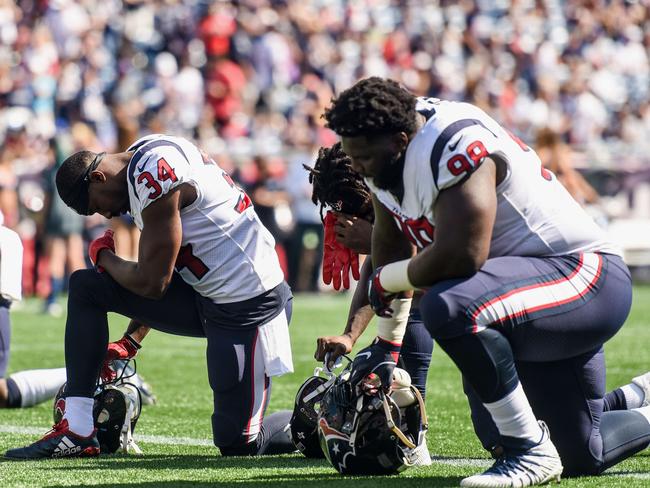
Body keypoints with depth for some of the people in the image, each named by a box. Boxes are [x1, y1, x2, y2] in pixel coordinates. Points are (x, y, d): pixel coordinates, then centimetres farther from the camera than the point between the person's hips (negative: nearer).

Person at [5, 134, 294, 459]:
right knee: (85, 287, 5)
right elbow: (155, 272, 19)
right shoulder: (142, 159, 8)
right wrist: (130, 340, 22)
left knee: (238, 442, -8)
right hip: (204, 295, 10)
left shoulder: (154, 177, -21)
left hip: (248, 302, -10)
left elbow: (152, 283, -17)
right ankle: (76, 432, 3)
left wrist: (103, 257, 2)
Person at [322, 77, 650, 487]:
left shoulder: (455, 145, -26)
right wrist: (385, 347, 23)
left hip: (581, 276, -10)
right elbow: (391, 250, 18)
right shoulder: (388, 162, 3)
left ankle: (531, 452, -23)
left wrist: (384, 281, -16)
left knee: (451, 309, -36)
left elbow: (460, 256, -34)